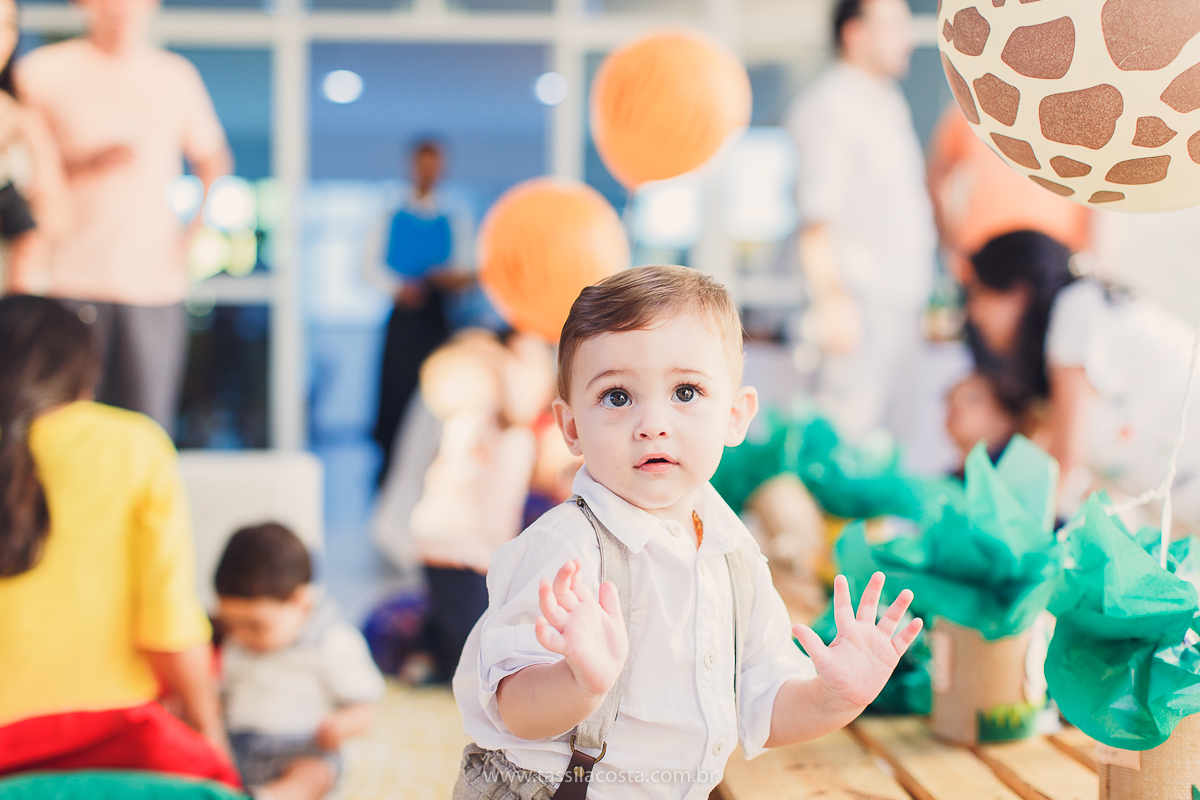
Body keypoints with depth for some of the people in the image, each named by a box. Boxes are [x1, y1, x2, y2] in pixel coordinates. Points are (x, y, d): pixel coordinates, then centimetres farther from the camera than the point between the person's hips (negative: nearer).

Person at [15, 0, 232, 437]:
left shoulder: (177, 76, 12)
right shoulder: (41, 71, 4)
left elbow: (212, 158, 24)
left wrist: (203, 226, 7)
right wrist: (89, 164, -13)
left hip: (155, 281, 2)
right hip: (67, 283, -2)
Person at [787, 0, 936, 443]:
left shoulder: (889, 104, 21)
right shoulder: (828, 105, -9)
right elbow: (815, 217, -17)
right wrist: (832, 298, -24)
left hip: (900, 301, 9)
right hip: (859, 303, -9)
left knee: (887, 435, 8)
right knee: (848, 430, -14)